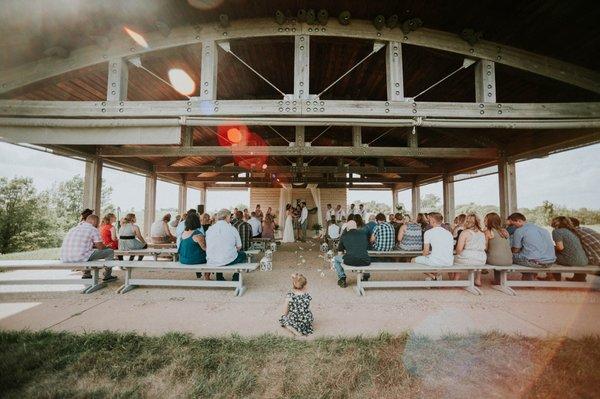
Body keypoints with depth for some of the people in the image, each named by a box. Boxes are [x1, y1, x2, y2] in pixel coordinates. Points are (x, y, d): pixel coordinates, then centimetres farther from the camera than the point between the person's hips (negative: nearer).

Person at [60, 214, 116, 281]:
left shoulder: (74, 228, 20)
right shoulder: (93, 230, -5)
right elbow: (100, 247, -3)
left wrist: (94, 245, 33)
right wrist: (106, 247, 19)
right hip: (80, 258, -9)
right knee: (110, 251, 5)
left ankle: (86, 274, 36)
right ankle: (107, 276, 14)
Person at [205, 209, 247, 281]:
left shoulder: (210, 229, 2)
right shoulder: (232, 229, -7)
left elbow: (207, 247, 11)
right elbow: (239, 246, -1)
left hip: (211, 262, 4)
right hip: (228, 261, -4)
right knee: (242, 254, 25)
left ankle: (219, 278, 40)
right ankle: (235, 279, 25)